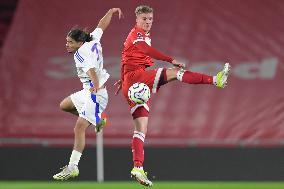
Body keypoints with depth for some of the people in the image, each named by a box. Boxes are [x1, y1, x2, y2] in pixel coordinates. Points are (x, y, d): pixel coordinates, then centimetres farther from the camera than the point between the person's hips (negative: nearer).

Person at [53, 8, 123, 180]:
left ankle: (73, 167, -23)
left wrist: (96, 85, -55)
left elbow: (91, 69, -38)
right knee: (64, 105, 26)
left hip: (95, 94, -10)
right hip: (88, 91, 10)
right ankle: (97, 120, 28)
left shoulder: (81, 53, -19)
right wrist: (111, 11, 34)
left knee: (79, 127, -18)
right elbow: (102, 25, 20)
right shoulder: (93, 41, 4)